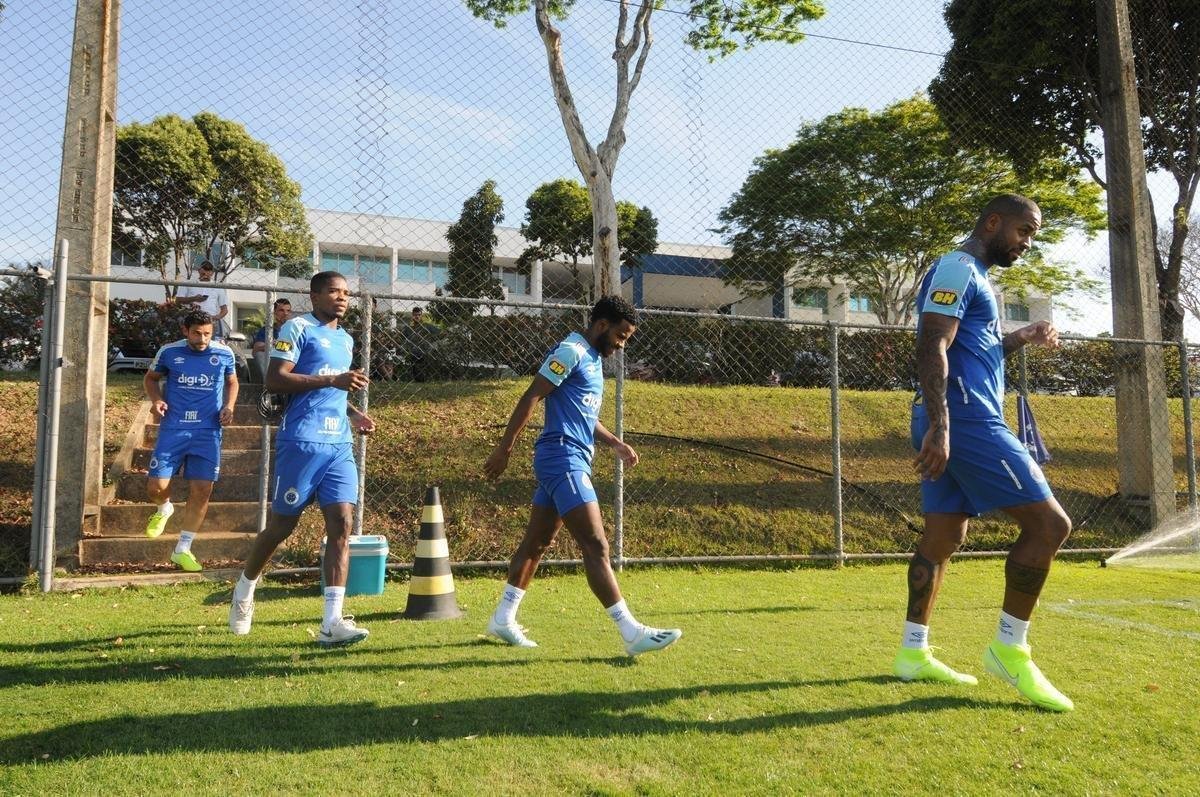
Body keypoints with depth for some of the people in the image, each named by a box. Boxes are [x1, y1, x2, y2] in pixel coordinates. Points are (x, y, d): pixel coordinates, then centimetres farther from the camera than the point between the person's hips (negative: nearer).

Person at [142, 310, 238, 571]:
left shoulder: (224, 354, 0)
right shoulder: (169, 352, -1)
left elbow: (232, 382, 18)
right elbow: (151, 378, 16)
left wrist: (229, 406, 1)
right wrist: (156, 399, -4)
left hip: (208, 431, 0)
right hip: (173, 428, 0)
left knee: (202, 491, -4)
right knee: (156, 486, -3)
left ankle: (183, 549, 11)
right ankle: (164, 509, 36)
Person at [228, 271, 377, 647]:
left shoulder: (346, 339, 20)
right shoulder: (298, 328, -3)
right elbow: (274, 380, -14)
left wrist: (353, 415, 13)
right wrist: (332, 380, -20)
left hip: (339, 444, 6)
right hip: (301, 442, -6)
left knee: (342, 524, -7)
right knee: (282, 525, 5)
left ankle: (332, 622, -8)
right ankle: (244, 590, 33)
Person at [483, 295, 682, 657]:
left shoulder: (593, 359, 20)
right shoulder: (571, 351, -10)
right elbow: (530, 398, -14)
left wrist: (616, 444, 18)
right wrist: (504, 448, -16)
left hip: (573, 461, 10)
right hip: (562, 457, -10)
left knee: (537, 542, 14)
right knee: (596, 545, -11)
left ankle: (502, 619, 24)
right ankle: (632, 633, -9)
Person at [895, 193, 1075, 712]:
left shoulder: (972, 278, 24)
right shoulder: (957, 269, -8)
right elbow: (933, 350, -20)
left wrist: (1021, 338, 17)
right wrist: (939, 426, -28)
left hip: (960, 424, 11)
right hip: (966, 420, -11)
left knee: (944, 536, 11)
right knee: (1049, 523, -9)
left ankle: (913, 653, 17)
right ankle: (1009, 649, -1)